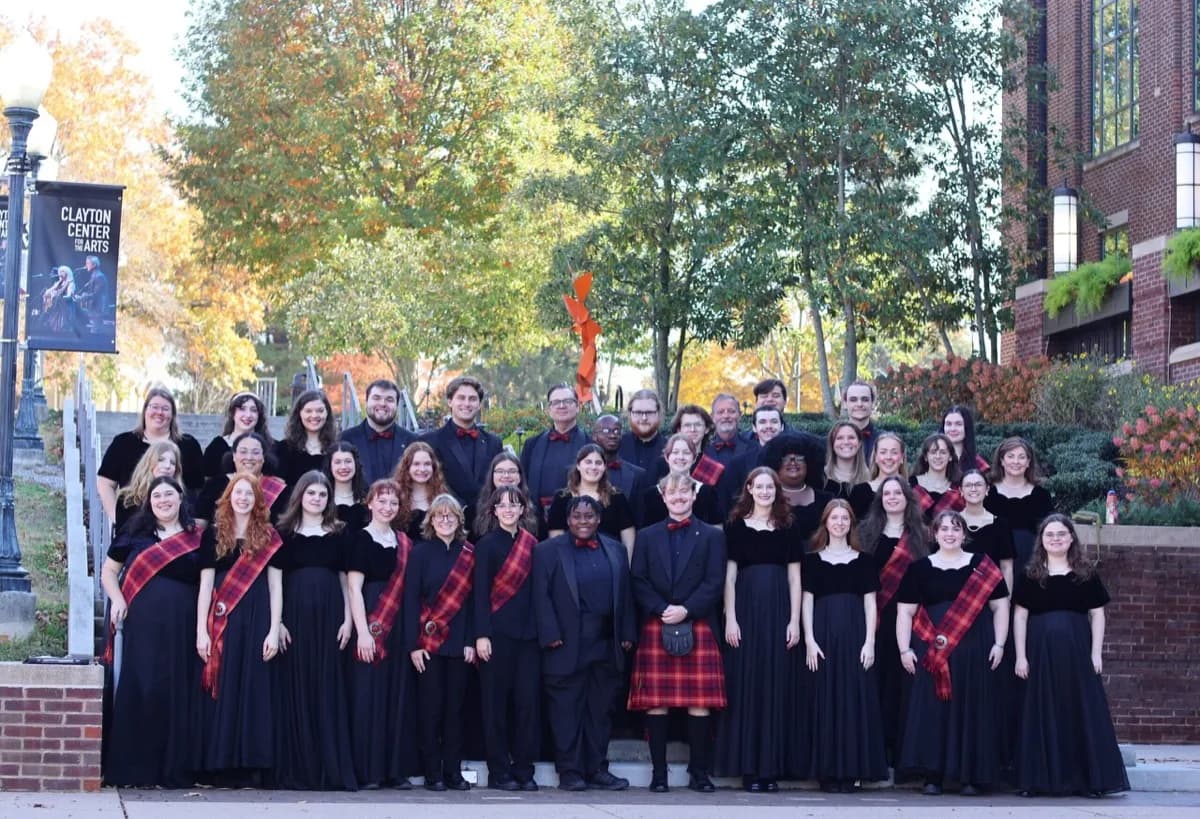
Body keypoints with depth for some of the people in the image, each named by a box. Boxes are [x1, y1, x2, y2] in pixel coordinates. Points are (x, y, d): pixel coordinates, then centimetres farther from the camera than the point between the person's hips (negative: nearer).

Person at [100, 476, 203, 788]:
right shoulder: (135, 534, 11)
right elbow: (109, 570, 15)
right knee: (139, 691, -6)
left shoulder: (196, 538, 11)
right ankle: (133, 769, -2)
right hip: (141, 625, 0)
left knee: (178, 694, 0)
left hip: (182, 627, 1)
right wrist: (117, 599, -3)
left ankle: (175, 770, 6)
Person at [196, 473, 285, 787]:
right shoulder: (214, 534, 8)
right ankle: (224, 766, 2)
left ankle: (251, 765, 1)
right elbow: (205, 585, 5)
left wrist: (274, 631, -3)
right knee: (224, 690, -1)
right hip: (223, 621, 0)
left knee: (255, 690, -2)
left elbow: (275, 586, 6)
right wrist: (201, 631, -2)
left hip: (258, 622, 0)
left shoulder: (269, 537, 8)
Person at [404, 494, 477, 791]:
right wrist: (413, 644, -9)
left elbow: (472, 599, 5)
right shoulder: (420, 552, 0)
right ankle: (433, 774, 5)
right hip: (428, 643, -2)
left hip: (459, 643, 2)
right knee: (431, 708, 0)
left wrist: (471, 641, -3)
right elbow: (410, 599, -3)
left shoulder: (468, 554, 6)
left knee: (455, 708, 4)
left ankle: (453, 772, 10)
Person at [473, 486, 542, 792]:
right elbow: (480, 592, -5)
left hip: (528, 634, 4)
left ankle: (523, 769, 7)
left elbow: (536, 591, 12)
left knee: (528, 700, 0)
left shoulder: (532, 545, 11)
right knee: (497, 702, 0)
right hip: (498, 633, -3)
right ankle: (499, 771, 5)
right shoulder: (486, 545, 0)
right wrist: (482, 635, -13)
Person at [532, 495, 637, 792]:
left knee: (601, 710, 8)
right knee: (567, 710, -1)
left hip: (607, 646, 4)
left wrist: (627, 634, 6)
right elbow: (541, 597, -4)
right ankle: (569, 772, 4)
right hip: (567, 647, -4)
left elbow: (625, 594, 14)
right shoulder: (548, 551, 2)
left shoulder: (615, 550, 13)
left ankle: (597, 769, 14)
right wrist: (551, 635, -12)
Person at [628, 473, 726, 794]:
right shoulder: (647, 537, 15)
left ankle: (699, 772, 4)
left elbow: (714, 582, 2)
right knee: (656, 702, -2)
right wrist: (663, 610, -10)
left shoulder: (712, 536, 11)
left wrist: (686, 610, -11)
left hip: (698, 628, -1)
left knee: (700, 702, -3)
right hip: (655, 629, 1)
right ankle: (658, 773, 2)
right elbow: (638, 581, 6)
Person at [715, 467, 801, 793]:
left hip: (778, 610, 2)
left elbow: (794, 578, 8)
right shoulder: (736, 527, 5)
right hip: (746, 607, -2)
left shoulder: (787, 529, 10)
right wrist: (730, 618, -6)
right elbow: (729, 575, 2)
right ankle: (748, 767, 1)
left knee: (776, 684, 1)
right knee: (746, 683, -2)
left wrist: (795, 620, 0)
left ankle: (771, 767, 5)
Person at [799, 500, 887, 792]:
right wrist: (809, 640, -6)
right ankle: (827, 772, 0)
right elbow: (807, 601, 5)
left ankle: (850, 771, 2)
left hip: (855, 636, 1)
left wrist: (869, 642, -3)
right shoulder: (812, 560, 9)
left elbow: (870, 603, 8)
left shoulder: (863, 560, 11)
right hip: (823, 634, -1)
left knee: (854, 698, -2)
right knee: (825, 699, -3)